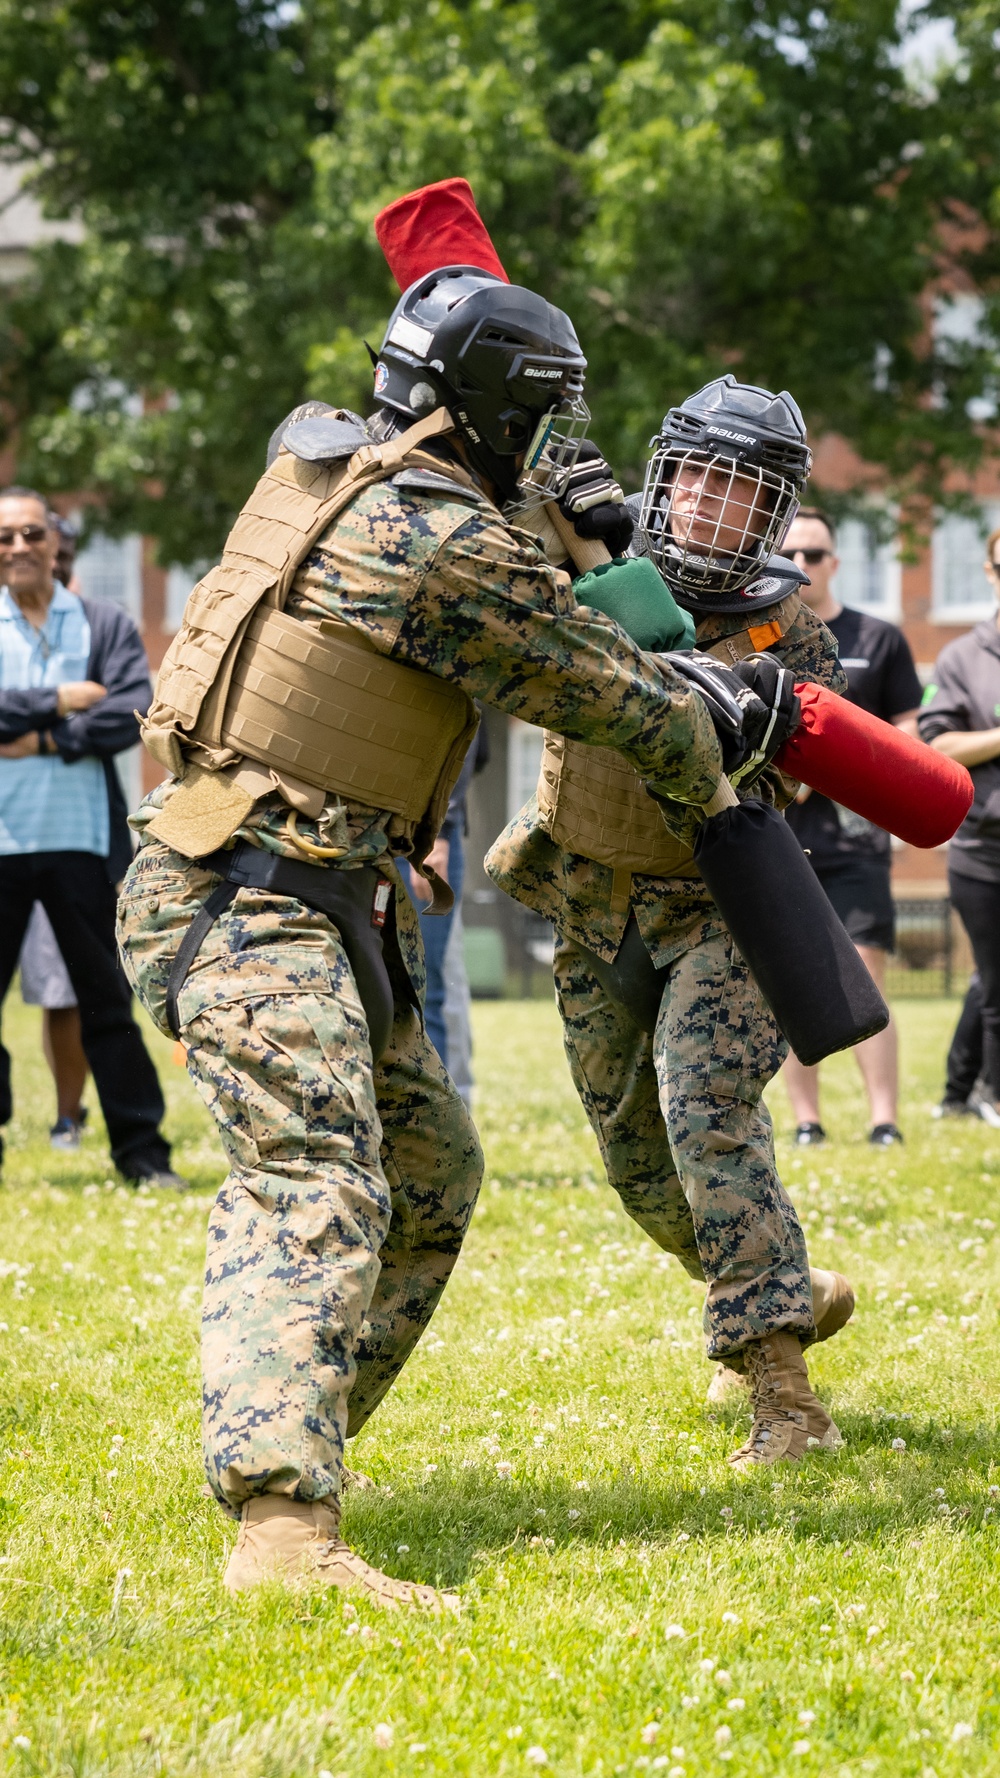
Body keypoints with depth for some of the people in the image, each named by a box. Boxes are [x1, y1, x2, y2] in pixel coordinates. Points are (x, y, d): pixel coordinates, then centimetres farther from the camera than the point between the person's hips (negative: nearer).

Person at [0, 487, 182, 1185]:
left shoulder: (107, 625, 8)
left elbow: (135, 711, -7)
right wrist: (56, 701, -11)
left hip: (82, 840, 0)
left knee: (107, 998, 4)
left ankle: (141, 1148, 8)